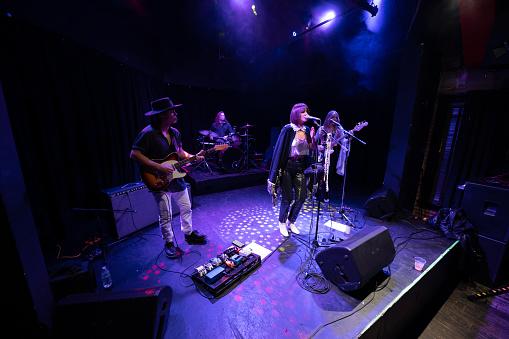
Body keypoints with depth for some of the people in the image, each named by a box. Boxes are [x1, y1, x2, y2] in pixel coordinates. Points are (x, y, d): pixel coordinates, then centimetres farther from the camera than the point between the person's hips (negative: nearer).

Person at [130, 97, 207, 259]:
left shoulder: (175, 133, 6)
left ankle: (189, 234, 39)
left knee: (186, 208, 17)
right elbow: (134, 155, -21)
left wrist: (193, 157, -2)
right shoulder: (148, 133, -18)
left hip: (177, 180, 7)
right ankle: (169, 243, 31)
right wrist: (159, 167, -25)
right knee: (165, 217, 7)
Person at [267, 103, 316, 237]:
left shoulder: (307, 130, 8)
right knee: (287, 198, 0)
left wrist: (312, 138, -8)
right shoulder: (288, 129, -9)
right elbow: (280, 149, -10)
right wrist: (276, 173, -11)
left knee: (301, 198, 5)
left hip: (300, 168, 6)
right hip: (287, 167, -5)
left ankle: (291, 222, 28)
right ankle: (282, 223, 25)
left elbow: (311, 150, 11)